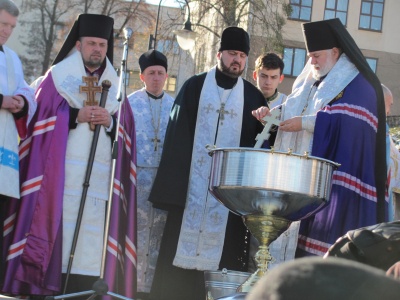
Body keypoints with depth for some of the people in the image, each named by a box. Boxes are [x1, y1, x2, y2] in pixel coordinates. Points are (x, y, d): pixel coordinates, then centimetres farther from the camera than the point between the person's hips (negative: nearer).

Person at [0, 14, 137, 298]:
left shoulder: (115, 85, 18)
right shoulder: (58, 76, 9)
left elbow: (126, 130, 13)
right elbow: (41, 118, 1)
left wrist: (110, 122, -7)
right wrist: (75, 116, -12)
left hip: (101, 176, 3)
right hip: (60, 174, -3)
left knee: (91, 238, -5)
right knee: (56, 227, -10)